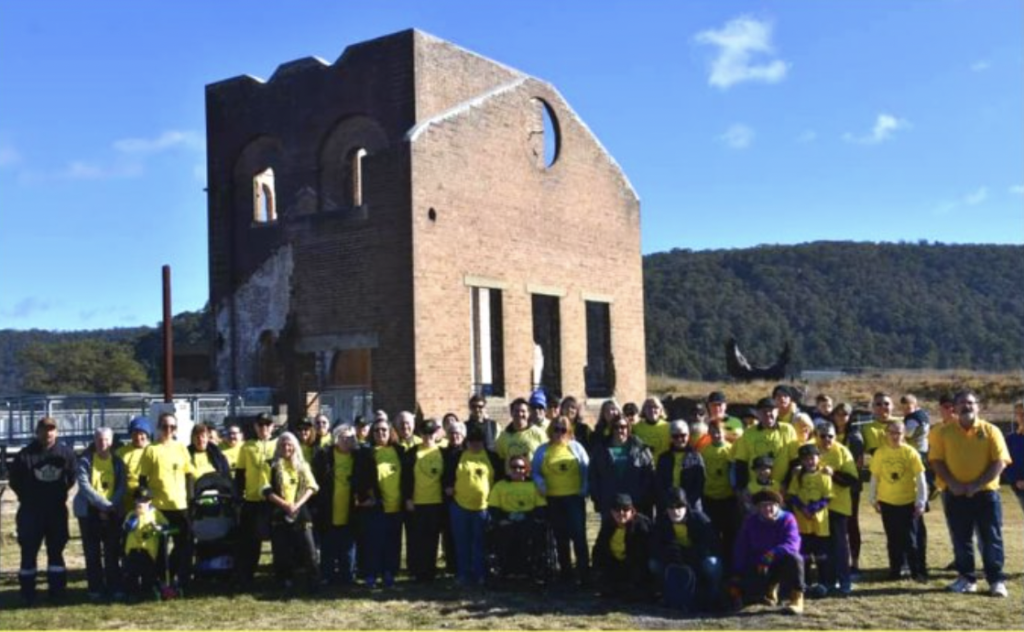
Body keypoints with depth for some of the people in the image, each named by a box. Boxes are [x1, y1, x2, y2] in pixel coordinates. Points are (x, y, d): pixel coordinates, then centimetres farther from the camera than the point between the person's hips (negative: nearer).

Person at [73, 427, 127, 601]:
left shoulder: (118, 462, 6)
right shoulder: (85, 461, -2)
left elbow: (122, 487, 1)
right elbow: (85, 486, -12)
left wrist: (112, 506, -14)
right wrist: (105, 504, -17)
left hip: (113, 513, 2)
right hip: (89, 512, -2)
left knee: (112, 552, 2)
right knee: (92, 552, 2)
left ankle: (114, 587, 8)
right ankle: (95, 588, 8)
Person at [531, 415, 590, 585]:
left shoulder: (576, 447, 4)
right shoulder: (542, 450, 7)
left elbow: (586, 471, 3)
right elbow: (535, 472, 9)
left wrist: (584, 490, -6)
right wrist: (541, 484, -10)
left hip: (574, 497, -2)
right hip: (553, 500, 2)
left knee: (579, 535, -9)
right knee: (561, 537, 11)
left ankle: (584, 575, -5)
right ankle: (566, 574, 21)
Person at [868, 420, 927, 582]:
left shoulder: (910, 452, -9)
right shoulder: (880, 453, -2)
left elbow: (920, 478, -6)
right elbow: (875, 477, 5)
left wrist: (921, 501, -8)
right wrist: (873, 499, 7)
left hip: (909, 502, -2)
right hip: (887, 502, 2)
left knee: (912, 538, 2)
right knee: (893, 539, 12)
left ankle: (918, 571, 11)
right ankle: (895, 570, 21)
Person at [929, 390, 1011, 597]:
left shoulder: (991, 431, -1)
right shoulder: (945, 432, 3)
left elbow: (1000, 461, -7)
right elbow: (936, 460, 1)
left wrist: (977, 484, -16)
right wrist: (952, 483, -13)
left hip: (986, 493, -1)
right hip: (955, 494, 2)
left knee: (991, 539, 2)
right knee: (961, 539, 8)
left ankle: (996, 580, 11)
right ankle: (966, 579, 20)